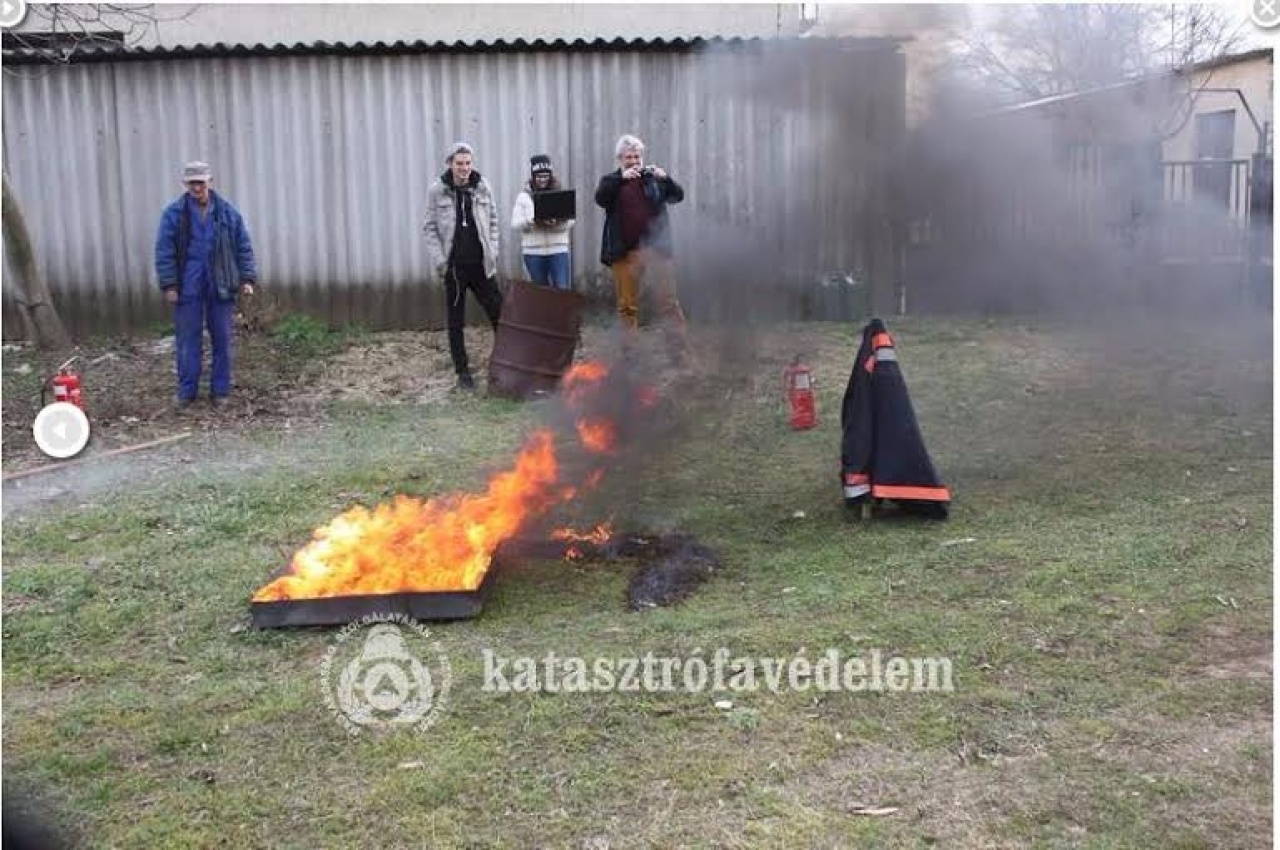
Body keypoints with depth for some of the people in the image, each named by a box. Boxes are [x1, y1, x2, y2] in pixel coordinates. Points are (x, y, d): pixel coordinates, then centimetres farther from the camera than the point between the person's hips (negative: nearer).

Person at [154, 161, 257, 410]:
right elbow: (164, 252, -2)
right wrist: (169, 285, -7)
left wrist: (247, 279, -1)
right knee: (187, 342, 2)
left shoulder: (227, 212, 3)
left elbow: (244, 248, 6)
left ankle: (220, 391, 15)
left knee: (222, 340, 5)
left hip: (220, 287, 1)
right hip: (188, 289, -1)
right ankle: (187, 392, 11)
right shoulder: (174, 214, -1)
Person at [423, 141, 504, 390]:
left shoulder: (483, 187, 3)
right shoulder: (437, 191, -3)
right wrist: (439, 259, -10)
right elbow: (430, 227, -1)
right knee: (456, 321, 5)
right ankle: (462, 372, 14)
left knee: (498, 313, 0)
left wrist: (493, 250, 0)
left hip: (481, 264, 1)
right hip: (454, 266, -1)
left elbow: (493, 221, 10)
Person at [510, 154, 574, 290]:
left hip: (558, 250, 0)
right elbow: (515, 223, -1)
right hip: (533, 252, 0)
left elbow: (570, 220, 0)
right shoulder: (524, 197, 7)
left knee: (563, 289, -9)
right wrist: (533, 221, -20)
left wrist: (557, 222, -21)